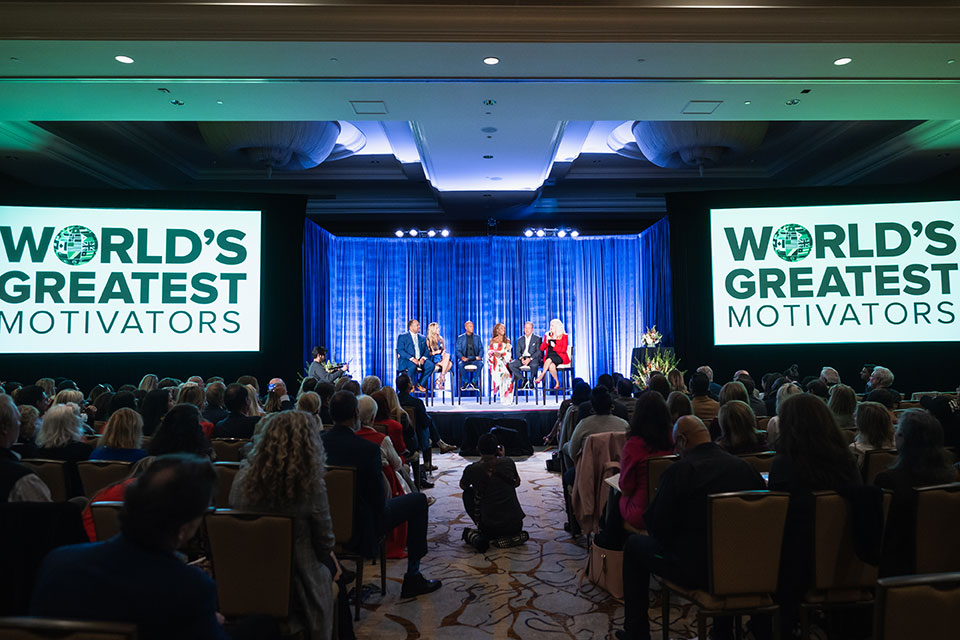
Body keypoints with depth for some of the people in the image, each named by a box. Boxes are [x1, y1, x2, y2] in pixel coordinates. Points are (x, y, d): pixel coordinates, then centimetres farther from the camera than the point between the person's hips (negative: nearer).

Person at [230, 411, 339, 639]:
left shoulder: (243, 478, -13)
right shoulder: (311, 487, -25)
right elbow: (325, 545, -12)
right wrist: (329, 557, 11)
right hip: (293, 586, -4)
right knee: (331, 565, 28)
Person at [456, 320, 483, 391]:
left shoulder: (477, 337, 14)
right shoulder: (460, 338, 9)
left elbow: (481, 349, 11)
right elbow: (458, 350, 3)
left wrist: (479, 356, -10)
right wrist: (462, 357, -17)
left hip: (474, 358, 1)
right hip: (465, 358, -1)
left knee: (480, 363, -33)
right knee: (460, 364, -35)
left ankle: (474, 381, -15)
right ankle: (465, 382, -12)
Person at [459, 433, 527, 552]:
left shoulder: (472, 469, -10)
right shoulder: (508, 462, -6)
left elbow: (462, 486, 15)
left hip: (490, 527, -2)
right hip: (515, 525, 2)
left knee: (467, 493, 19)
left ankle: (475, 536, 8)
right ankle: (513, 537, 10)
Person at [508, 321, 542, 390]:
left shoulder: (537, 338, 7)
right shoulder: (520, 339, 18)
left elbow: (539, 351, -3)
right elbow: (518, 352, 10)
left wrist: (530, 359, -19)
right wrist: (521, 358, -13)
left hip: (533, 358, -3)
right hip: (522, 359, 4)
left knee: (534, 365, -39)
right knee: (511, 365, -23)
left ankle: (531, 381, -10)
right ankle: (523, 379, -8)